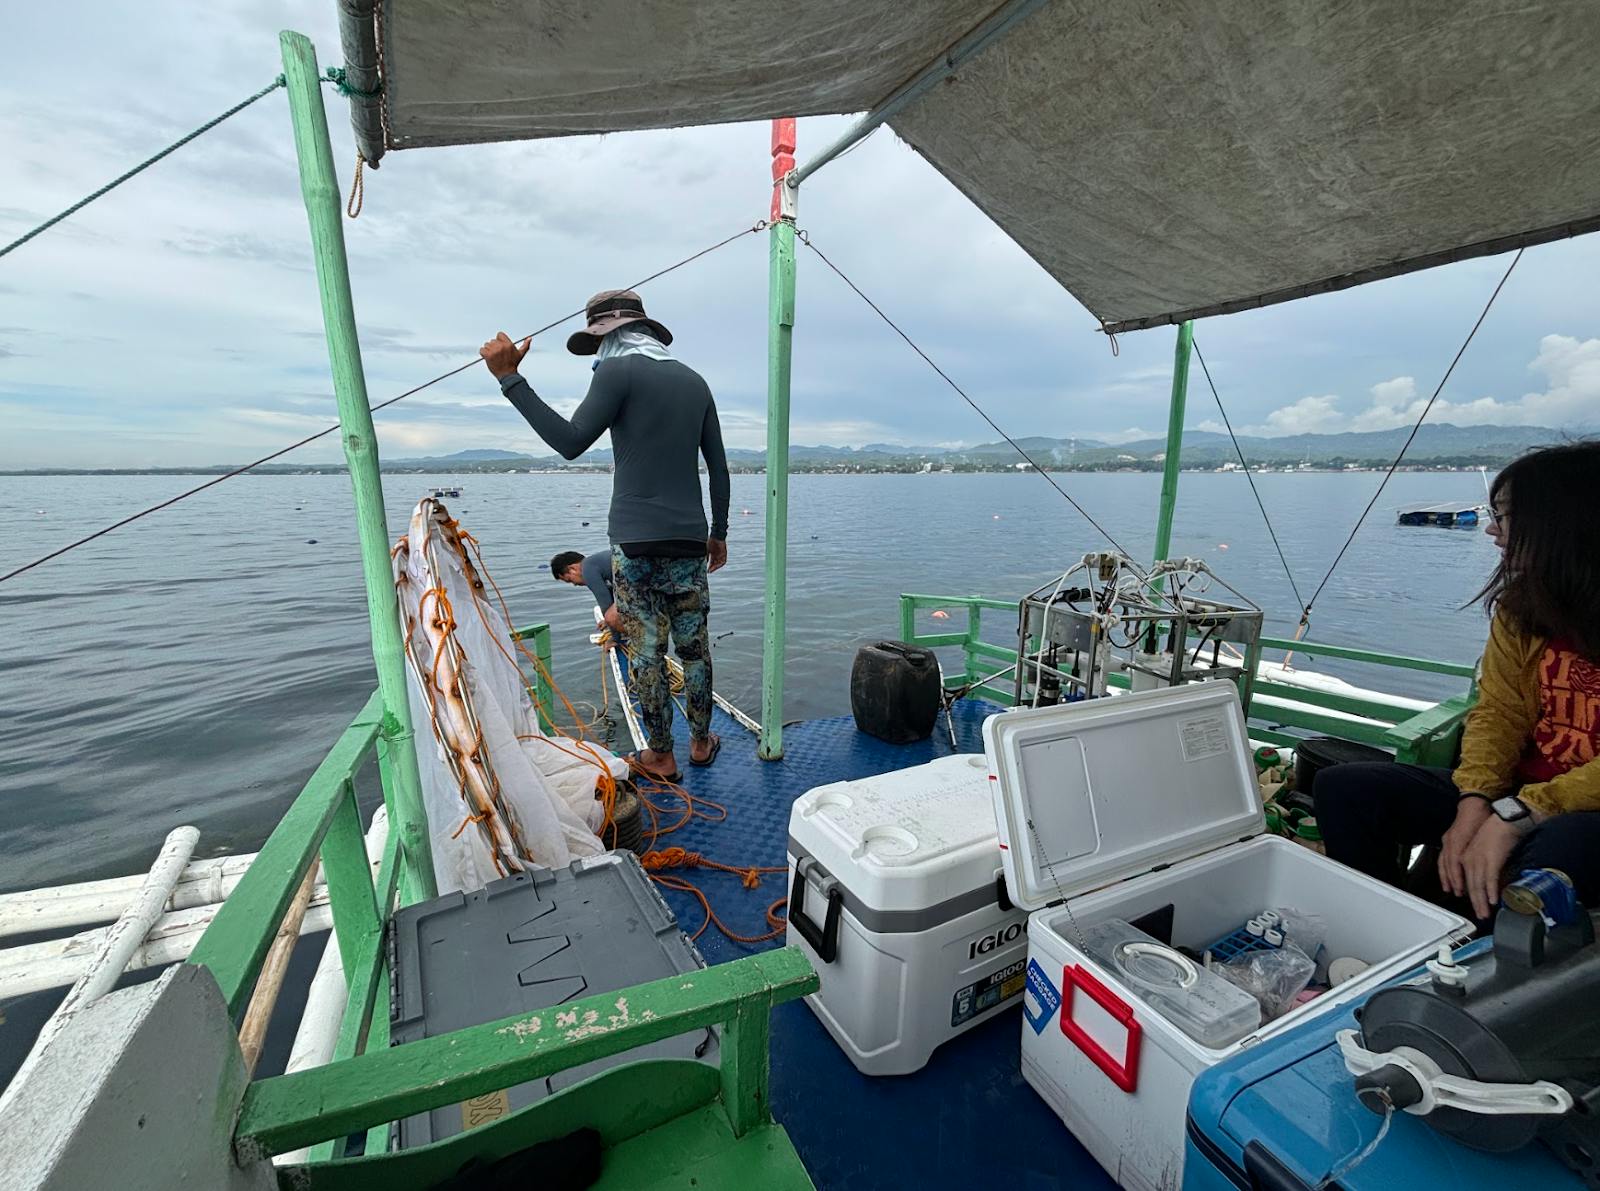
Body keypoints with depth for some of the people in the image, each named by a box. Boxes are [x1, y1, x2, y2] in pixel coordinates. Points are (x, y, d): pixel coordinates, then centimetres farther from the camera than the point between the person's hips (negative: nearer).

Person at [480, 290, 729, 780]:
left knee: (646, 650, 3)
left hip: (634, 540, -5)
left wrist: (510, 378, -8)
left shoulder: (620, 371, -2)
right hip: (689, 537, 5)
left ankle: (660, 755, 13)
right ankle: (701, 742, 24)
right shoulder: (694, 380, 16)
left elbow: (571, 442, -11)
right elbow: (719, 467, 15)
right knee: (694, 645, 12)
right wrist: (719, 533, 21)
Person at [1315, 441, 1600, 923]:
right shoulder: (1521, 603, 4)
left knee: (1553, 850, -38)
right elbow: (1498, 713, 1)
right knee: (1345, 787, -11)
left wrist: (1515, 815, -29)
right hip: (1523, 793, 6)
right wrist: (1475, 802, -14)